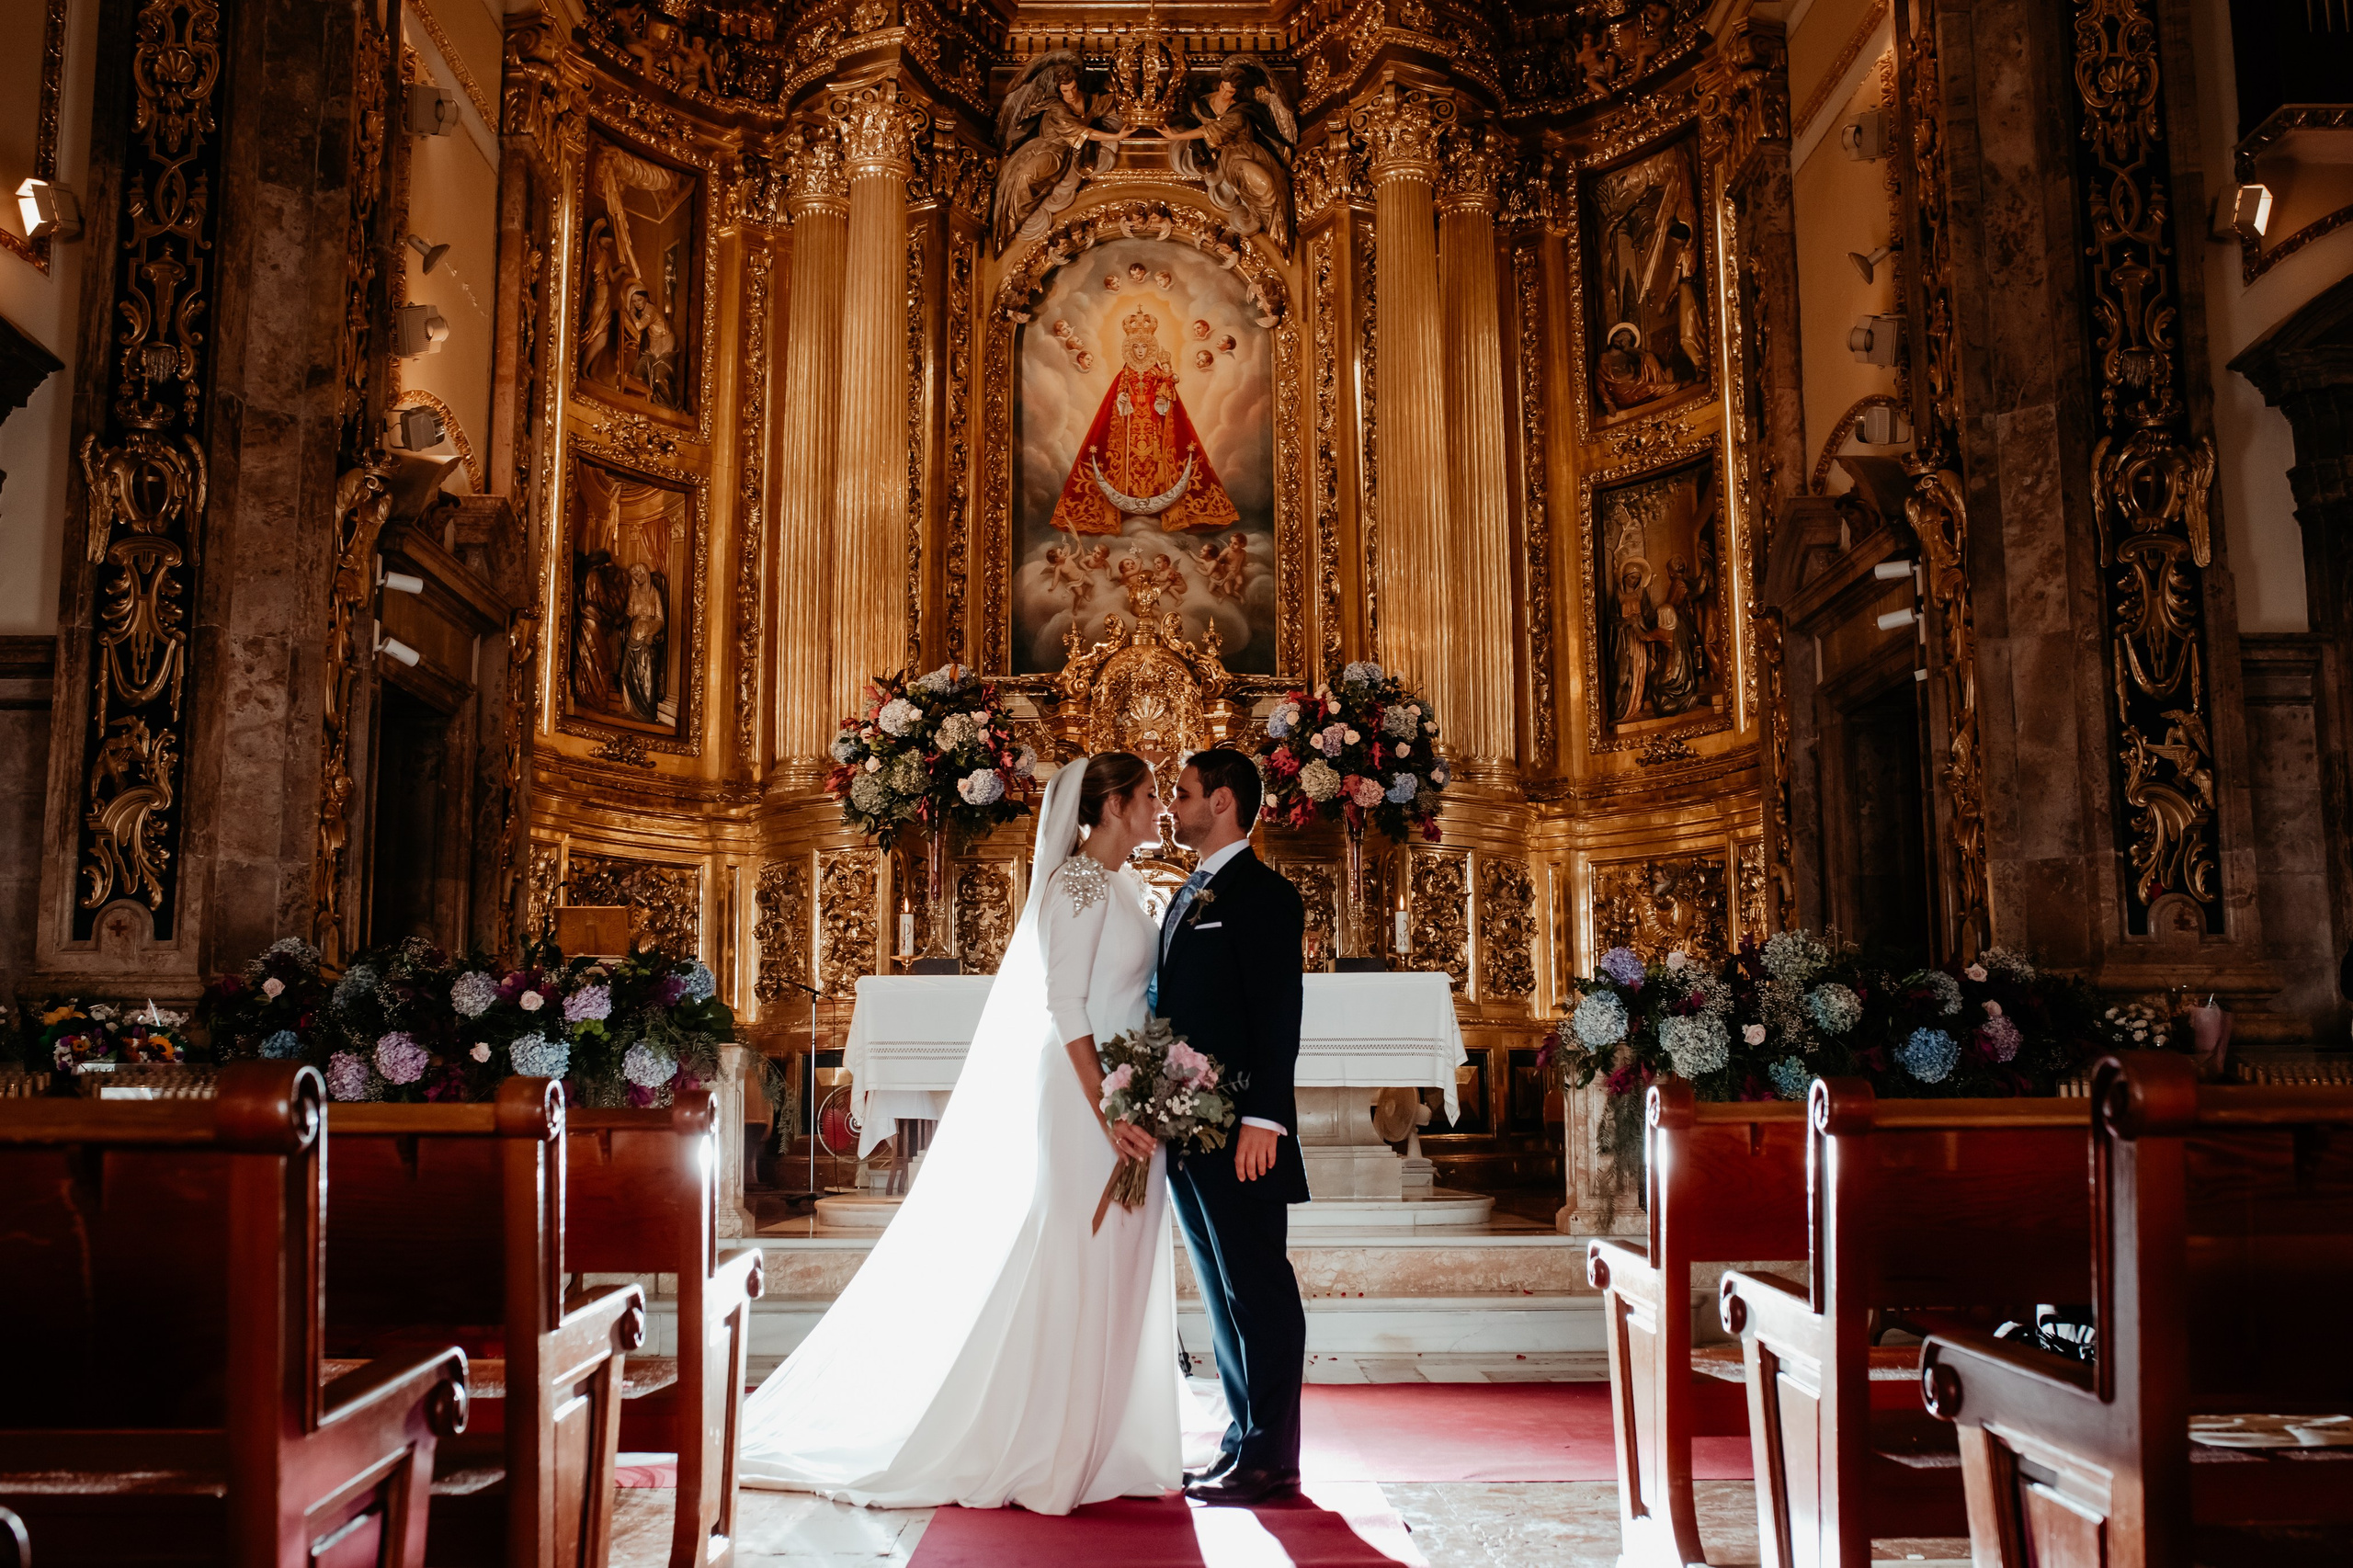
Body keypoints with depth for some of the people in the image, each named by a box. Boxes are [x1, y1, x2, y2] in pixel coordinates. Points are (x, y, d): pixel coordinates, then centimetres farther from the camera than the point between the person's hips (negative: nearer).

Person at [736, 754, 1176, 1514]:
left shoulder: (1123, 885, 15)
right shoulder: (1077, 881, -11)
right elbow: (1065, 1006, -17)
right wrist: (1106, 1111, -20)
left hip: (1124, 1098, 9)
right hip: (1081, 1101, -9)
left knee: (1117, 1274, 10)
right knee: (1068, 1270, -3)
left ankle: (1107, 1443, 18)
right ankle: (1040, 1454, 7)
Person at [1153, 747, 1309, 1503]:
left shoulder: (1263, 893, -9)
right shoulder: (1188, 895, 18)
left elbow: (1277, 1014, -16)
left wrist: (1263, 1119, -21)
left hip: (1240, 1133, -9)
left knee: (1258, 1291, -2)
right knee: (1222, 1293, 14)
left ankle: (1270, 1459, 6)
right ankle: (1243, 1439, 24)